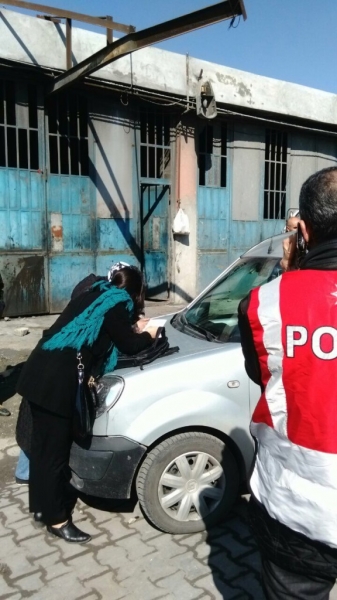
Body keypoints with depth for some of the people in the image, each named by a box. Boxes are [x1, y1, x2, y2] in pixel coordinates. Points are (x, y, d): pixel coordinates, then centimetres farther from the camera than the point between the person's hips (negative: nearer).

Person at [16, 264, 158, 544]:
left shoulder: (97, 295, 18)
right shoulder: (116, 304, -7)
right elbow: (127, 345, -1)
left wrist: (131, 329, 30)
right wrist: (148, 335, 17)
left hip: (41, 372, 10)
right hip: (56, 380, -10)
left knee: (43, 445, 21)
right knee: (55, 450, 4)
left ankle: (41, 505, 38)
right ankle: (56, 519, 19)